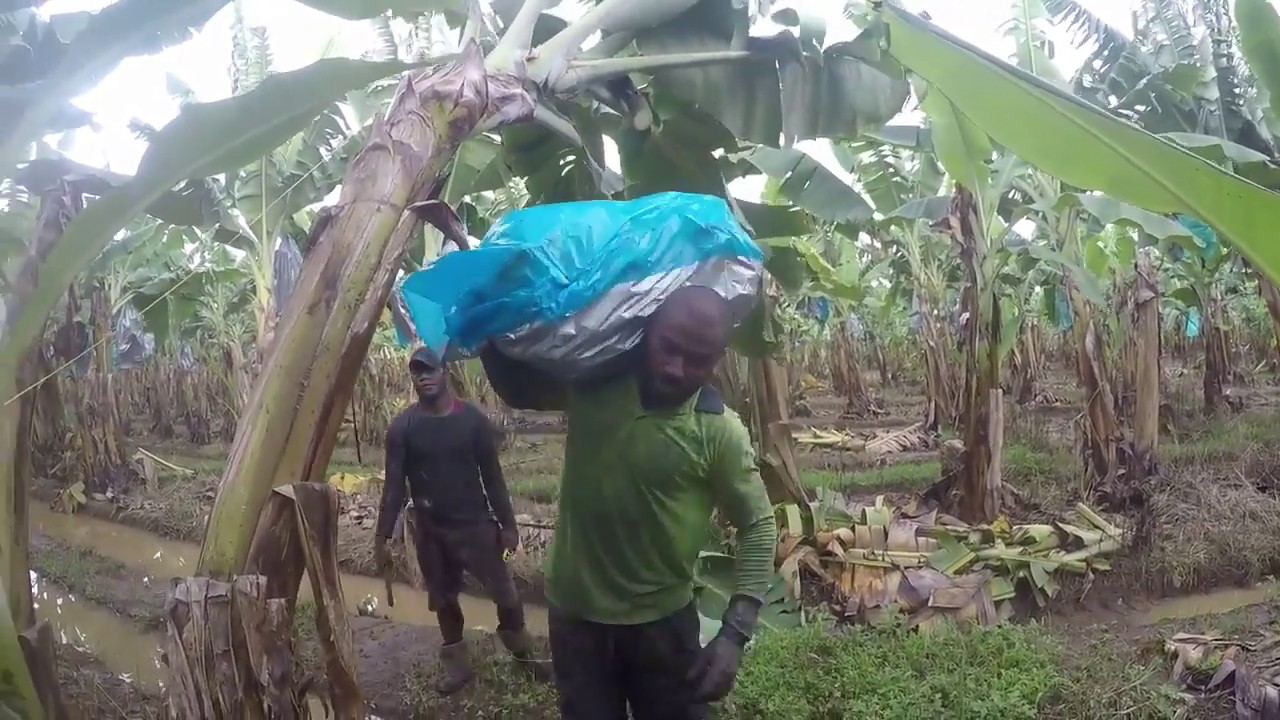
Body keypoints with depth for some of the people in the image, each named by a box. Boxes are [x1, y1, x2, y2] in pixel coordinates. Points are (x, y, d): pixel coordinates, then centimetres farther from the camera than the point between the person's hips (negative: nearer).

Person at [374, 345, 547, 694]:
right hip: (430, 530, 1)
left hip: (475, 524, -1)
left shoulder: (473, 419, -7)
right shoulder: (402, 427, -6)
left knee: (505, 594, 2)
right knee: (444, 600, 14)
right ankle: (456, 666, 31)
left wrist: (507, 524, -2)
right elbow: (394, 485, -4)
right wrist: (382, 537, -7)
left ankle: (523, 652, 26)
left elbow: (492, 476, -2)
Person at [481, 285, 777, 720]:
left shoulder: (719, 430, -16)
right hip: (576, 614, 2)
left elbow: (758, 526, -9)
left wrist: (734, 634, -16)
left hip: (663, 619, -2)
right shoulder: (592, 384, -9)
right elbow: (516, 386, 7)